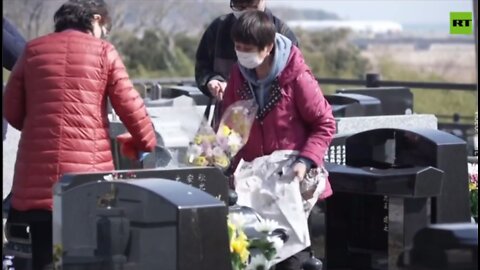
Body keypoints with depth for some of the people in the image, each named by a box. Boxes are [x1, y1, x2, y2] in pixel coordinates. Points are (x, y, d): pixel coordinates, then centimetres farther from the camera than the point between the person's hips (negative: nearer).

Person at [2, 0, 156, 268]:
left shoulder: (33, 50, 11)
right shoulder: (102, 51, 4)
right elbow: (129, 105, 2)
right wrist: (148, 144, 16)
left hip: (38, 170, 2)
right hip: (87, 168, -2)